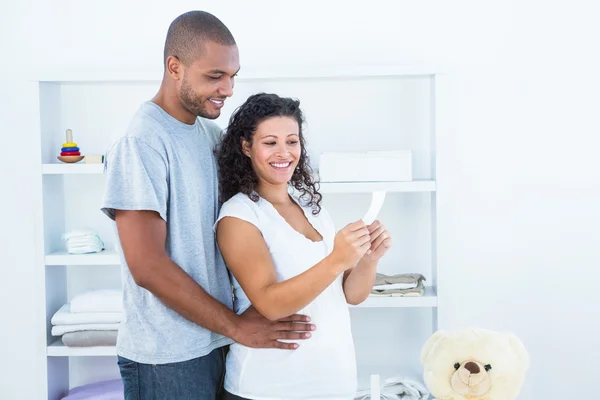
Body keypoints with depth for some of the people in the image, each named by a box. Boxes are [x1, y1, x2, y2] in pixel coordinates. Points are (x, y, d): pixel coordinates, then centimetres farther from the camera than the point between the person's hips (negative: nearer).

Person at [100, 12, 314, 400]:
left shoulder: (211, 132, 6)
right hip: (168, 357, -7)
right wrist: (235, 325, -14)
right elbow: (148, 266, -21)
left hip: (217, 343, 7)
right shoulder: (141, 141, -17)